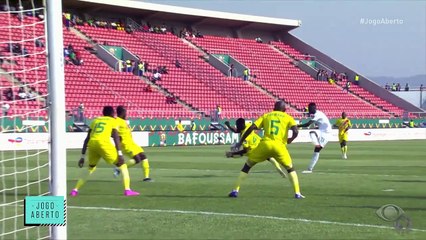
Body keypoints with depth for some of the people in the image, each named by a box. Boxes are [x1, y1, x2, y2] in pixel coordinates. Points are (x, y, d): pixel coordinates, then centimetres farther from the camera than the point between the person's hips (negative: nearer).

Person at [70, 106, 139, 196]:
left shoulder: (95, 120, 29)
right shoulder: (113, 121, 17)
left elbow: (87, 139, 25)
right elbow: (116, 137, 1)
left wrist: (83, 156, 26)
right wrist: (119, 154, -5)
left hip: (92, 144, 5)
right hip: (103, 143, -5)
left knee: (91, 168, 28)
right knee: (122, 165, 9)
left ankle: (75, 190, 18)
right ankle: (127, 190, -5)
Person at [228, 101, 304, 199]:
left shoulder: (266, 116, 19)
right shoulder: (288, 118, 15)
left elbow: (251, 128, 8)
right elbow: (295, 132, -2)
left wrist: (240, 142, 11)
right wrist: (290, 140, 19)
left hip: (265, 144, 1)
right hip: (279, 146, -1)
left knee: (247, 165, 17)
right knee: (290, 168, 21)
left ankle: (235, 190, 9)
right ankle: (297, 193, 8)